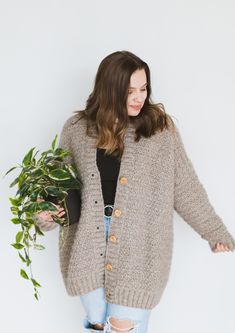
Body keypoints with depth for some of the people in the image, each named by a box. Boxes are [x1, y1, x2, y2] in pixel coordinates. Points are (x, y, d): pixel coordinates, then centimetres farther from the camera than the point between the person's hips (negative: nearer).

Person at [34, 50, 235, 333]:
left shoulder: (161, 128, -2)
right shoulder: (77, 129, 0)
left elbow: (185, 187, 4)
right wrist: (47, 215, -8)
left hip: (137, 249, -1)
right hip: (88, 247, 2)